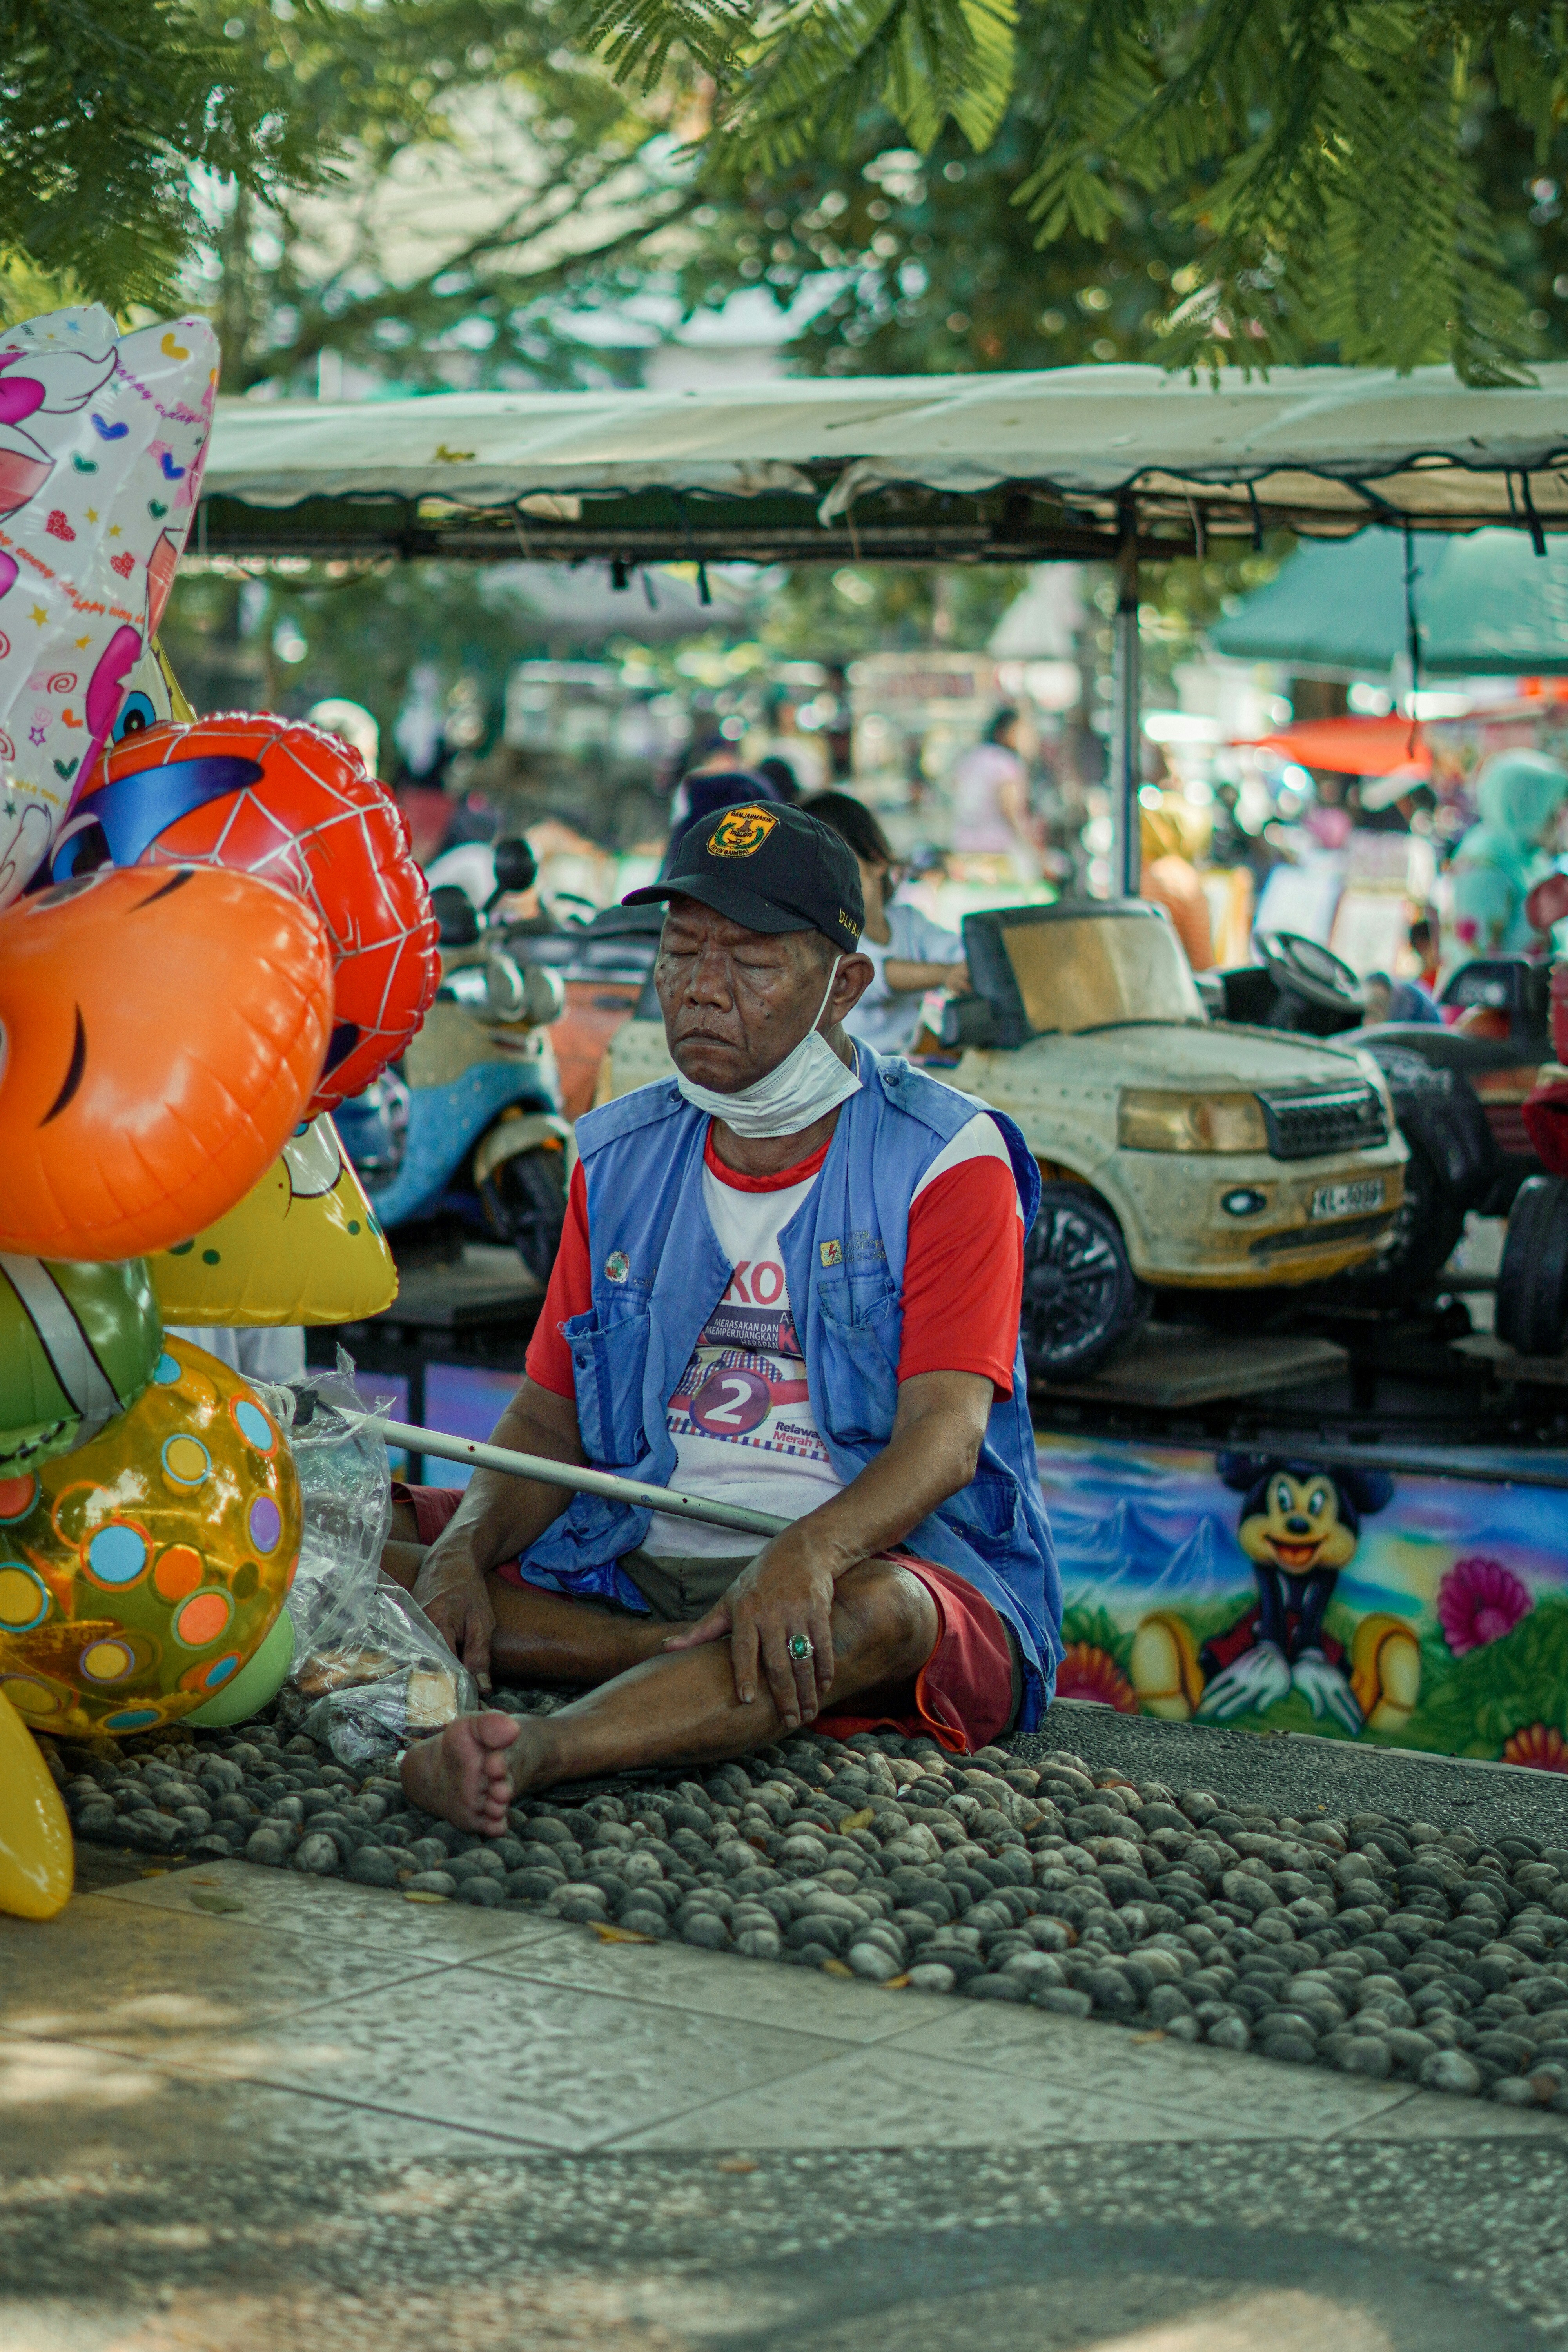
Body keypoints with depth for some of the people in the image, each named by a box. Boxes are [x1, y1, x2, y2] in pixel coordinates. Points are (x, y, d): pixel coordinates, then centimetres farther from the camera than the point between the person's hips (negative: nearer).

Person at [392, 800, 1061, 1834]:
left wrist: (808, 1552, -37)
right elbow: (548, 1414, 9)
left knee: (870, 1615, -40)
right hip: (633, 1557, 5)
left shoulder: (947, 1160, -4)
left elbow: (945, 1433, -15)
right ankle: (700, 1667, -24)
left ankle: (526, 1754, -60)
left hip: (876, 1555, -5)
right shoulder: (618, 1160, 12)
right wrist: (463, 1548, -15)